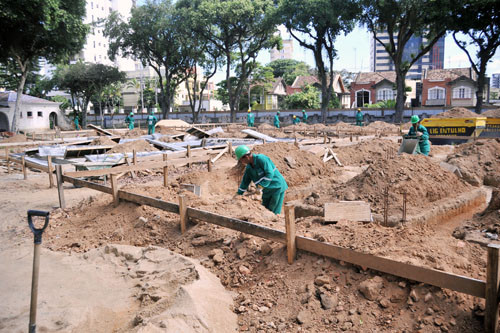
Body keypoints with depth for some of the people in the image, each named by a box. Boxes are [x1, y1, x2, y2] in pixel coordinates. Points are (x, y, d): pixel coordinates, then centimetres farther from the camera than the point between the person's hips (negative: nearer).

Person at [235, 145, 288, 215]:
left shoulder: (261, 158, -20)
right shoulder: (249, 167, 3)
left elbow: (270, 174, -27)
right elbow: (245, 182, 12)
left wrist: (261, 186, -31)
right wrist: (238, 195, 13)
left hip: (277, 187, -8)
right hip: (267, 190, 8)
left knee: (274, 212, -7)